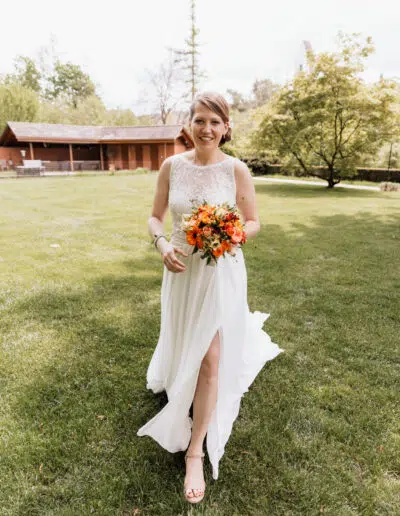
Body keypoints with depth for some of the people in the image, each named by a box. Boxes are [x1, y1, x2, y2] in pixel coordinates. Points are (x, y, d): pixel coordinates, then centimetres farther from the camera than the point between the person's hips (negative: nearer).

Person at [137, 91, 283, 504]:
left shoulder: (236, 169, -8)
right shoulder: (172, 166, -1)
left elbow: (253, 223, -1)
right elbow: (155, 217, 4)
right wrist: (162, 245, -16)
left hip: (221, 271, -3)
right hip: (181, 269, 4)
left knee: (210, 360, -2)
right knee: (184, 347, 21)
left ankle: (195, 452, 17)